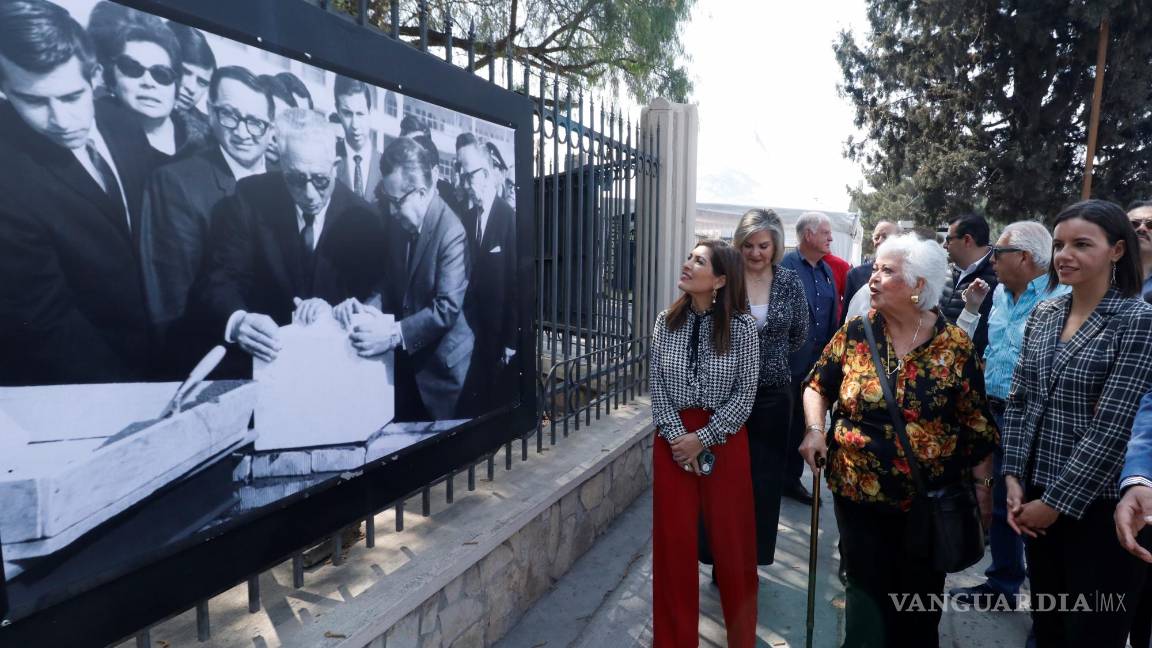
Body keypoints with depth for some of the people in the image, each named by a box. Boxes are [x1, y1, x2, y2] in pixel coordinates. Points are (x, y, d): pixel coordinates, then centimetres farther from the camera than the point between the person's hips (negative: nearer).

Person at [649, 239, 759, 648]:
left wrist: (702, 438, -11)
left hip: (724, 440, -2)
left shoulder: (741, 326, -6)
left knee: (732, 541, 9)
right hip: (672, 441, 2)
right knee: (673, 543, 8)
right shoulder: (666, 322, 1)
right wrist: (676, 435, -11)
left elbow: (745, 395, -7)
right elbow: (655, 387, 0)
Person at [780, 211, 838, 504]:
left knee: (801, 424, 15)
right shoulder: (785, 266, -11)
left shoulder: (827, 271, 12)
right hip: (789, 361, -6)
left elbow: (832, 316, 13)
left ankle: (792, 478, 27)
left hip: (817, 362, 7)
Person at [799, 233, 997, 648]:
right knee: (866, 588, 11)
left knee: (921, 596, 15)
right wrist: (815, 429, -9)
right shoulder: (855, 334, -5)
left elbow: (977, 423, -3)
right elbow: (818, 385, 6)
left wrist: (983, 483, -4)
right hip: (858, 492, 1)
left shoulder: (955, 346, -8)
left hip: (932, 499, 0)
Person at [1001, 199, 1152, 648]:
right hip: (1038, 497, 5)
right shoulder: (1042, 313, 4)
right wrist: (1014, 478, -2)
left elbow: (1113, 426, -18)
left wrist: (1056, 502, -15)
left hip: (1101, 506, -5)